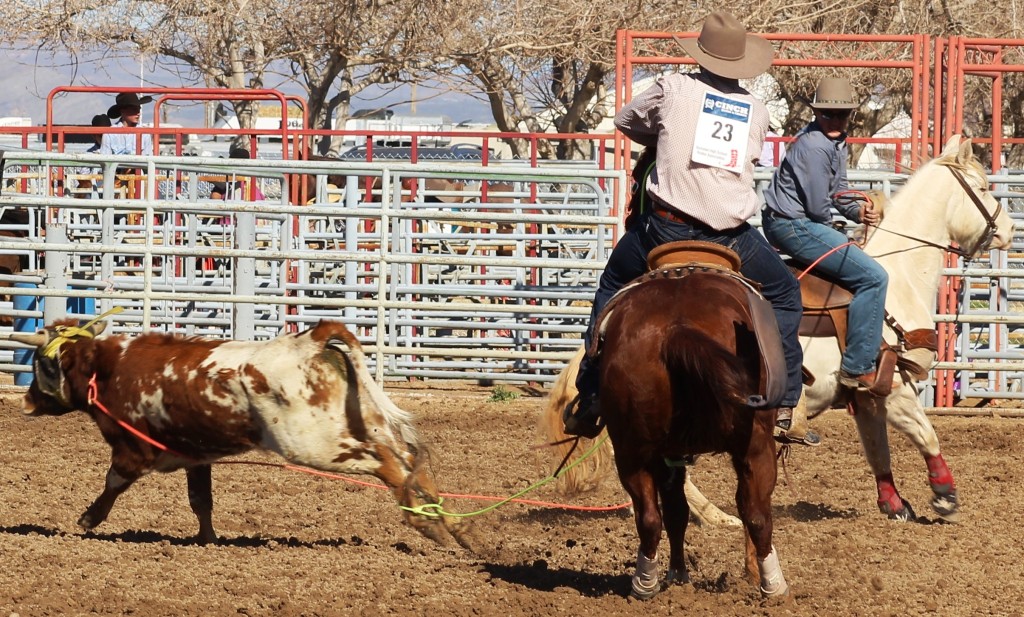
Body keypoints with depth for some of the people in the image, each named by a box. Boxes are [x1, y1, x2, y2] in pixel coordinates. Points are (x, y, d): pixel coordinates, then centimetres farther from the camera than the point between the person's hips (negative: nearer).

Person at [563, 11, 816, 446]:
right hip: (731, 237, 1)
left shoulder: (673, 90, 1)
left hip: (667, 227, -1)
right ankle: (784, 406, 15)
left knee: (613, 286, 25)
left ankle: (589, 400, 23)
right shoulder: (756, 111, 7)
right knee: (785, 294, 24)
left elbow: (626, 120, 18)